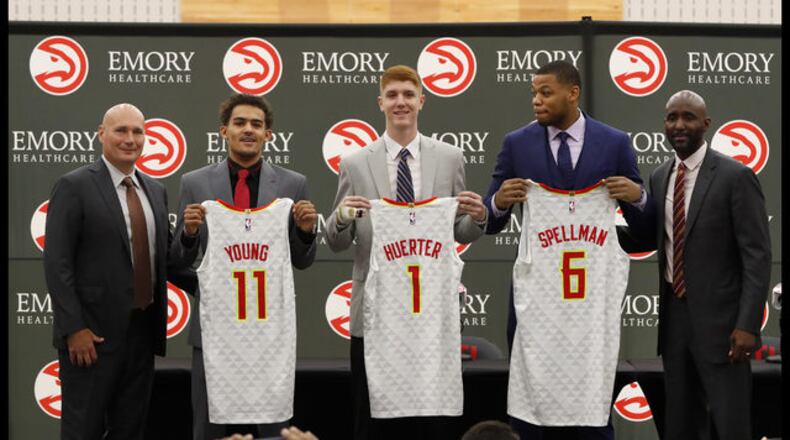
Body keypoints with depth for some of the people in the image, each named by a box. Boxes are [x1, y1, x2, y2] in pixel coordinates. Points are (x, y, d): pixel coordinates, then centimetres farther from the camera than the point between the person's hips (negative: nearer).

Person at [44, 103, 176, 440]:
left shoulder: (155, 190, 13)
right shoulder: (74, 186, -7)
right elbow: (57, 263, -12)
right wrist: (74, 329, -17)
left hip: (143, 330, 6)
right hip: (94, 332, -6)